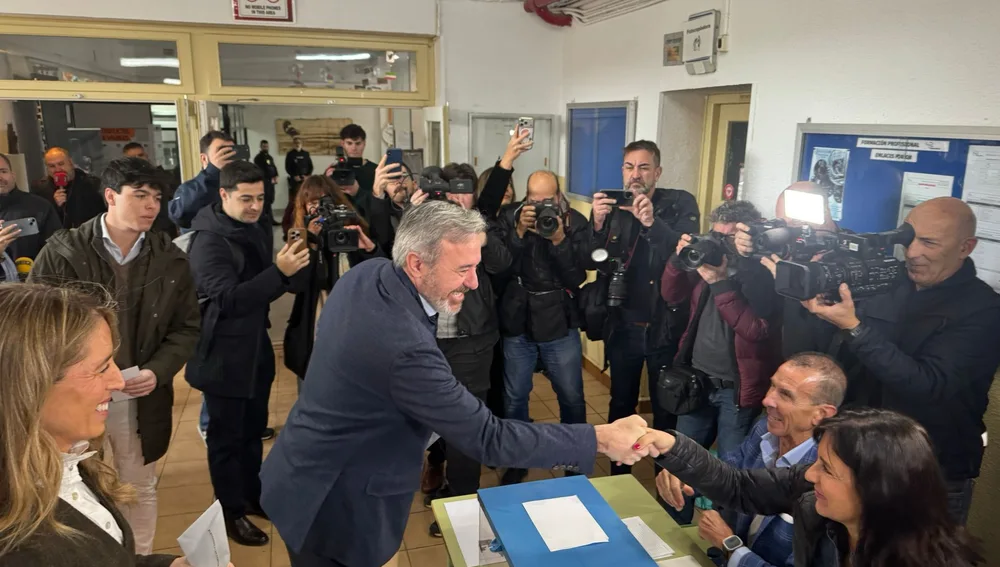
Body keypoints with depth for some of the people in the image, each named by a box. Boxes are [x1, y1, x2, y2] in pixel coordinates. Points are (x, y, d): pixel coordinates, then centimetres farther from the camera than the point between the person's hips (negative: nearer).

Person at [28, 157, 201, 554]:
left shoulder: (171, 260, -2)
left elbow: (187, 327, 2)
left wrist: (157, 371, -14)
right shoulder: (61, 252, -7)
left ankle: (142, 557, 37)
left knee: (141, 489, 17)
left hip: (141, 397, 2)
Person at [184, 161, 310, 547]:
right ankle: (231, 512, 23)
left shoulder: (259, 227, 5)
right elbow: (230, 299, -29)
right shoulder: (209, 240, -19)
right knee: (226, 436, 7)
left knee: (254, 430, 19)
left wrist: (289, 269, -4)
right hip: (224, 355, -7)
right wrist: (280, 271, -37)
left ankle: (252, 496, 36)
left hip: (257, 348, 7)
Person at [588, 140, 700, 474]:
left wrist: (652, 222, -34)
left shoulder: (681, 205, -6)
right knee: (620, 404, 18)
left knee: (666, 409, 11)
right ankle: (618, 475, 35)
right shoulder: (611, 207, 2)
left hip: (665, 325, -3)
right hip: (621, 325, 3)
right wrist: (598, 225, -23)